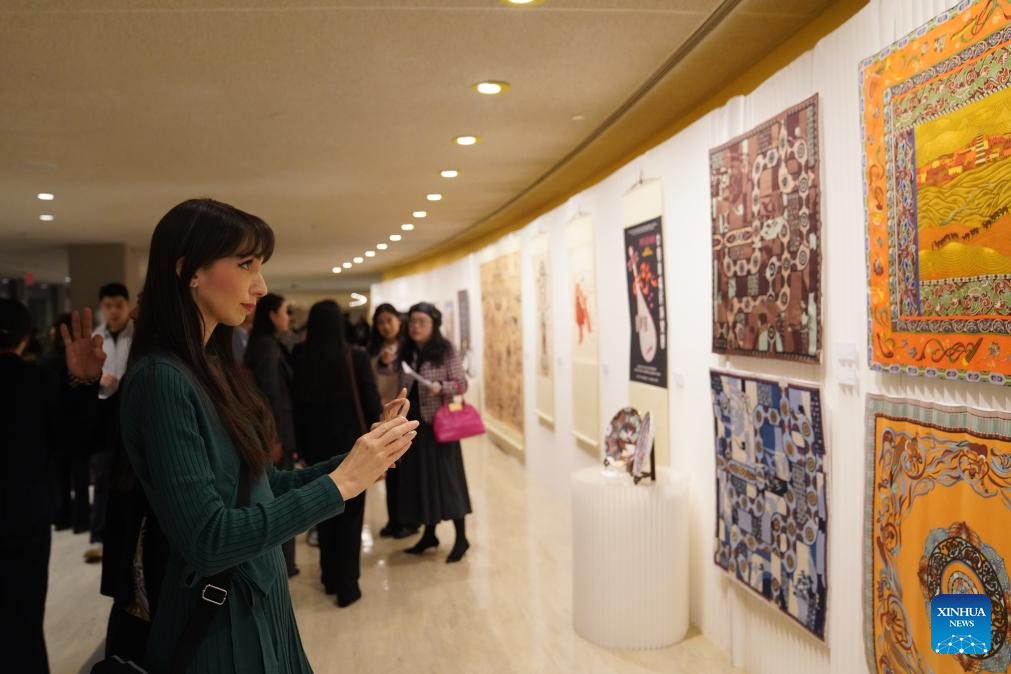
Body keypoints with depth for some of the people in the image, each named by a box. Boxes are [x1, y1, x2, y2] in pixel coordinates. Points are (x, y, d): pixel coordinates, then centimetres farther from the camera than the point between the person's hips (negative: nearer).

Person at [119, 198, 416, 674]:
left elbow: (267, 487, 5)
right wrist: (341, 482, -24)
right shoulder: (161, 379, -21)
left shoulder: (213, 366, 5)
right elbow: (207, 538, -26)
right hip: (216, 630, -8)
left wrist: (367, 456, -5)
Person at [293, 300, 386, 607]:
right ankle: (347, 586, 12)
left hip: (317, 446, 3)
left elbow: (297, 406, -2)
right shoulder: (356, 358, -14)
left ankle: (330, 579, 30)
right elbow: (372, 404, -11)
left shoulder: (301, 360, -6)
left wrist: (303, 447, 8)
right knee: (350, 515, 8)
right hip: (351, 444, -3)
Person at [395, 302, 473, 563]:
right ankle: (429, 534, 22)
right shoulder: (406, 353, 7)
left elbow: (462, 384, -8)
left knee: (446, 477, -2)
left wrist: (441, 387, -25)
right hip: (413, 424, 5)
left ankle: (461, 538, 7)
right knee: (420, 478, 9)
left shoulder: (446, 351, -7)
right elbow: (402, 388, 12)